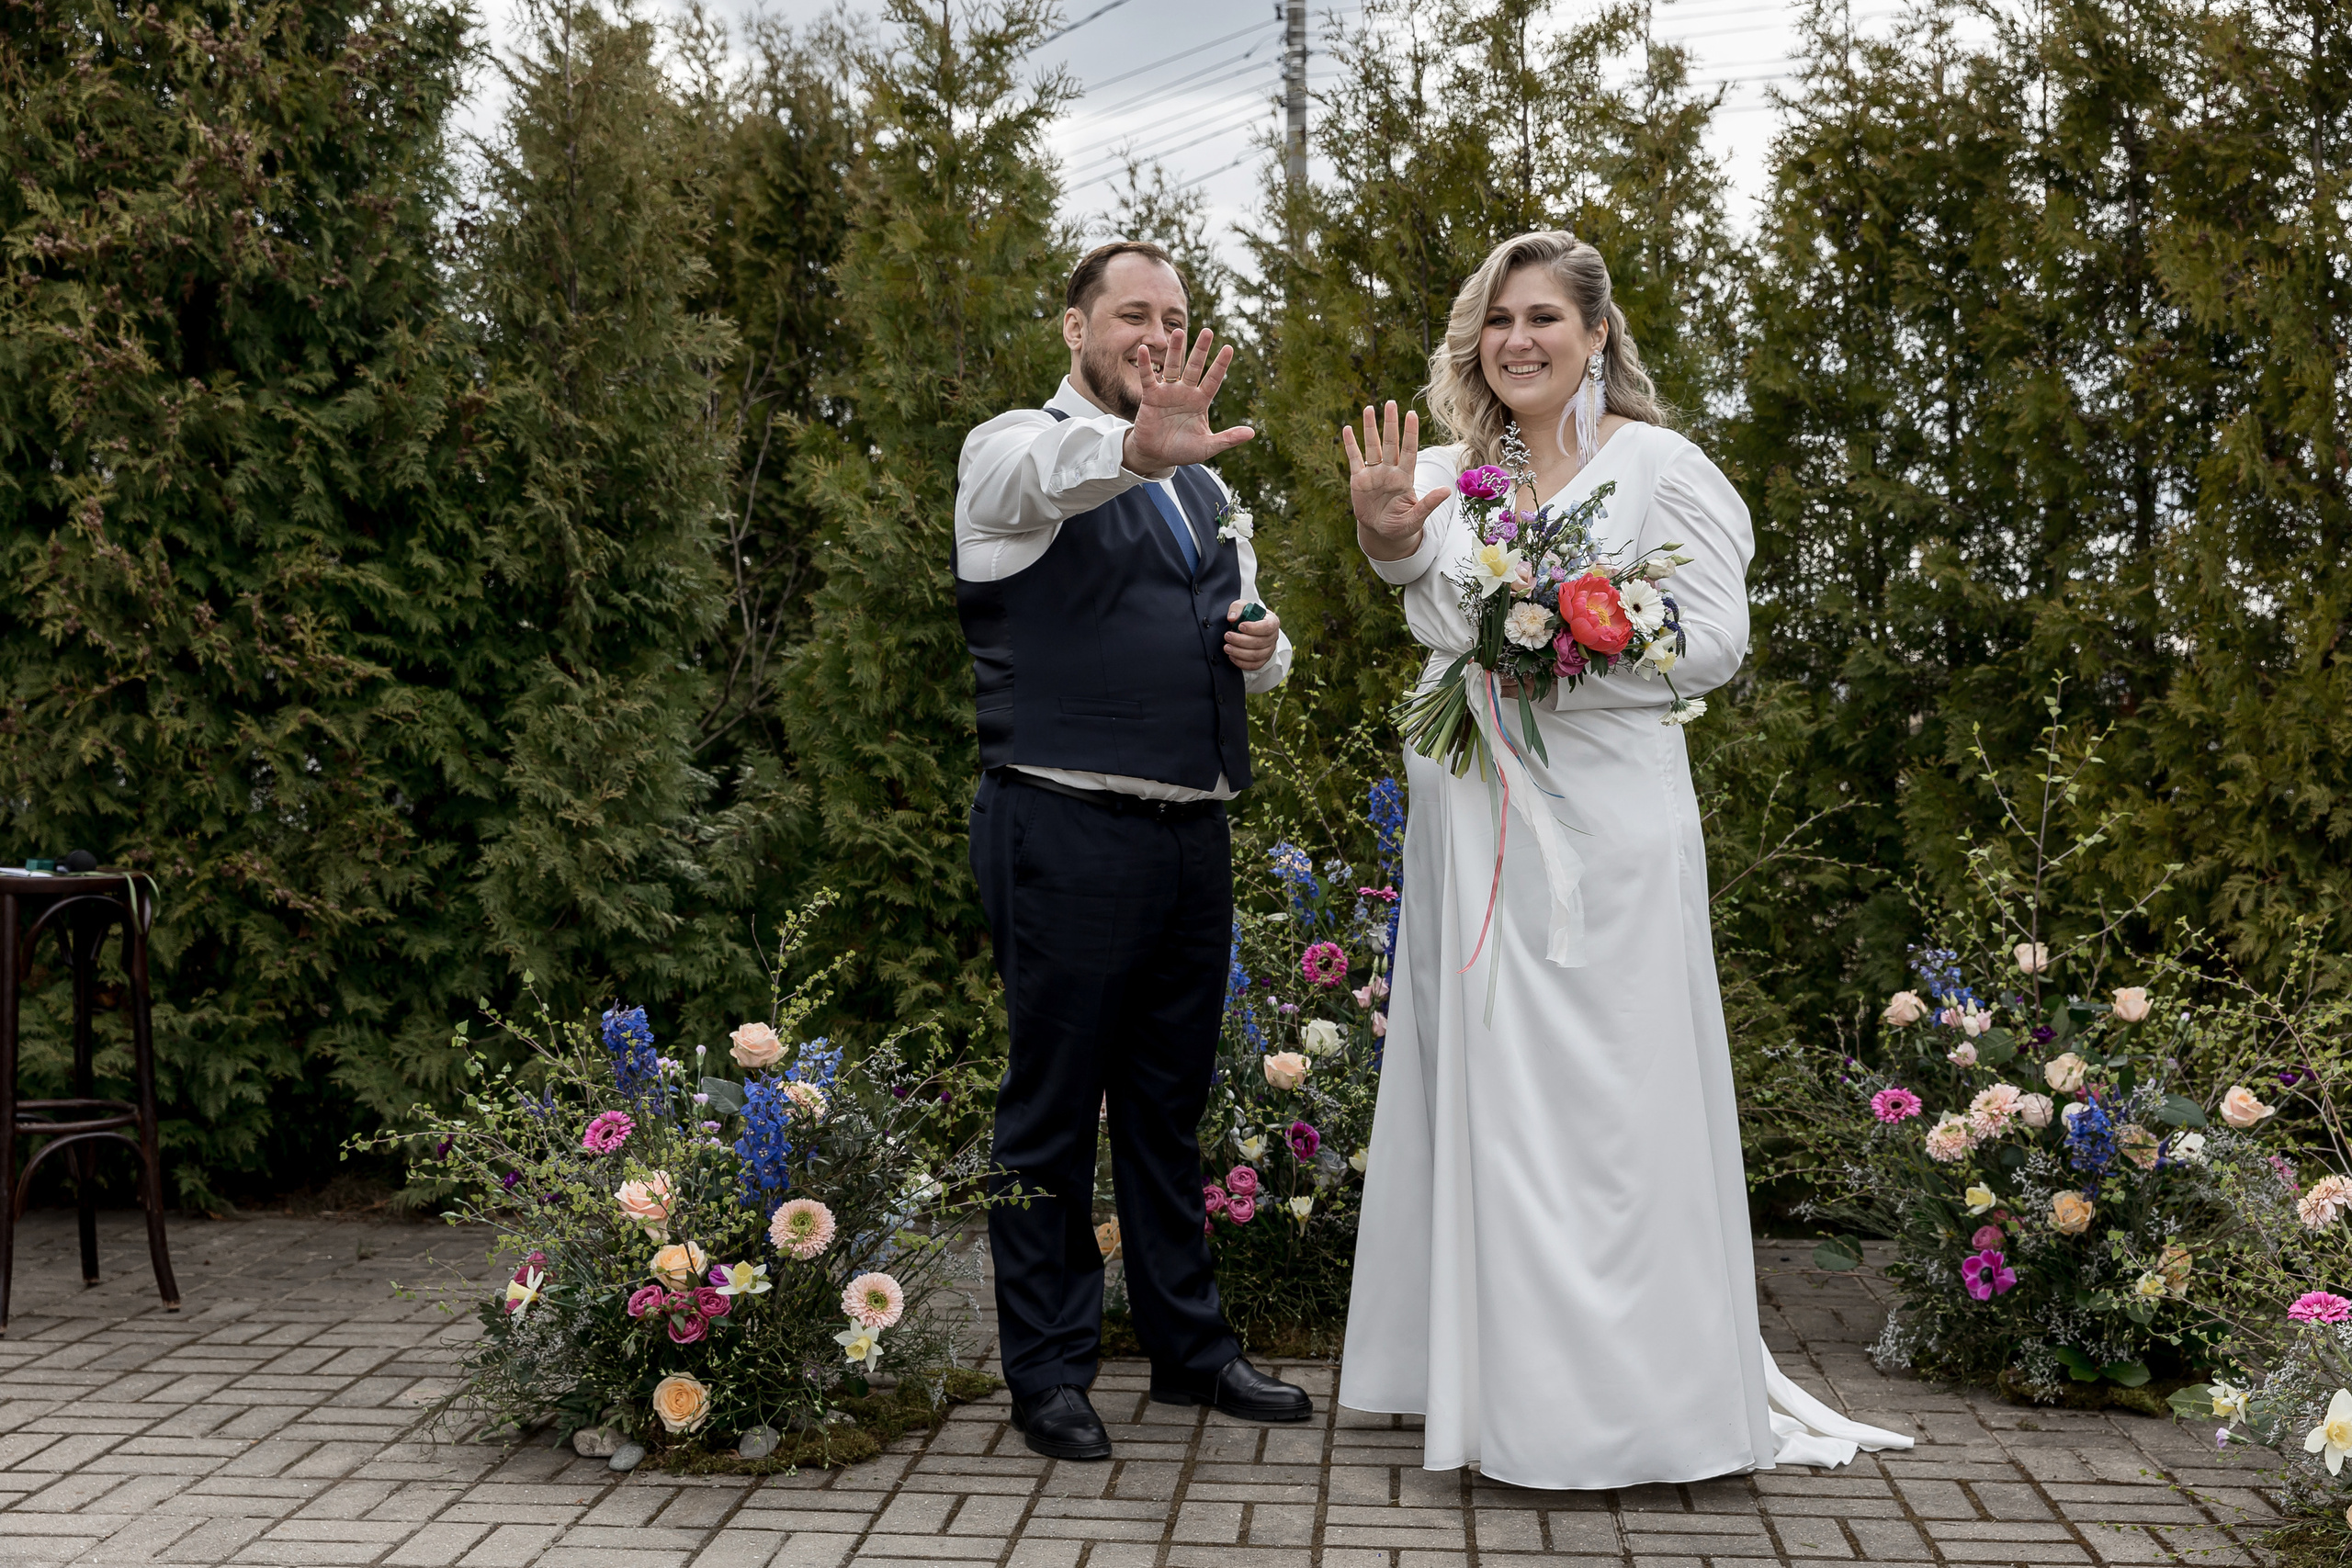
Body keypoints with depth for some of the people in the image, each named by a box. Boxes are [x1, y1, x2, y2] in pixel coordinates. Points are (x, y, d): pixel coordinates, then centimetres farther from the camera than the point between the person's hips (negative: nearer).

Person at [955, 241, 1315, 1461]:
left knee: (1172, 1103, 15)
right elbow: (1048, 474, -30)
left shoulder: (1206, 485, 19)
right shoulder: (1017, 450, -4)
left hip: (1194, 831, 7)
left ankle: (1188, 1346, 26)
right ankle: (1049, 1373, 13)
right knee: (1053, 1108, 2)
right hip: (1065, 831, -7)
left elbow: (1251, 643, 28)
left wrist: (1263, 648, 3)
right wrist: (1137, 448, -52)